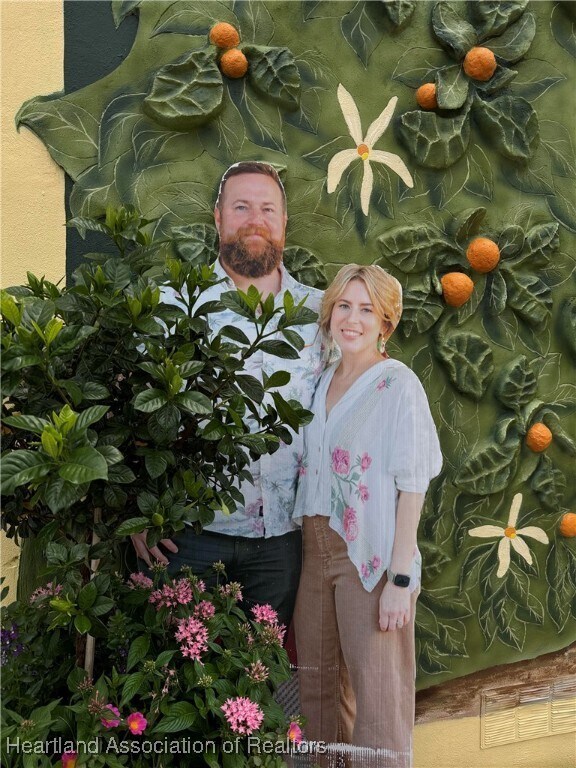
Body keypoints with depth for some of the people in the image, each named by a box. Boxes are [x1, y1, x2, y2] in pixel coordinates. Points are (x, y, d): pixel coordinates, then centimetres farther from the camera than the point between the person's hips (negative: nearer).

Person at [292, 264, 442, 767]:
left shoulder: (399, 386, -10)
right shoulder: (323, 383, 10)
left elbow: (411, 486, -14)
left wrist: (400, 579, -18)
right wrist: (307, 548, 8)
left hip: (371, 557, -7)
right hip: (317, 552, 7)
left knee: (377, 697, 0)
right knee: (318, 684, 16)